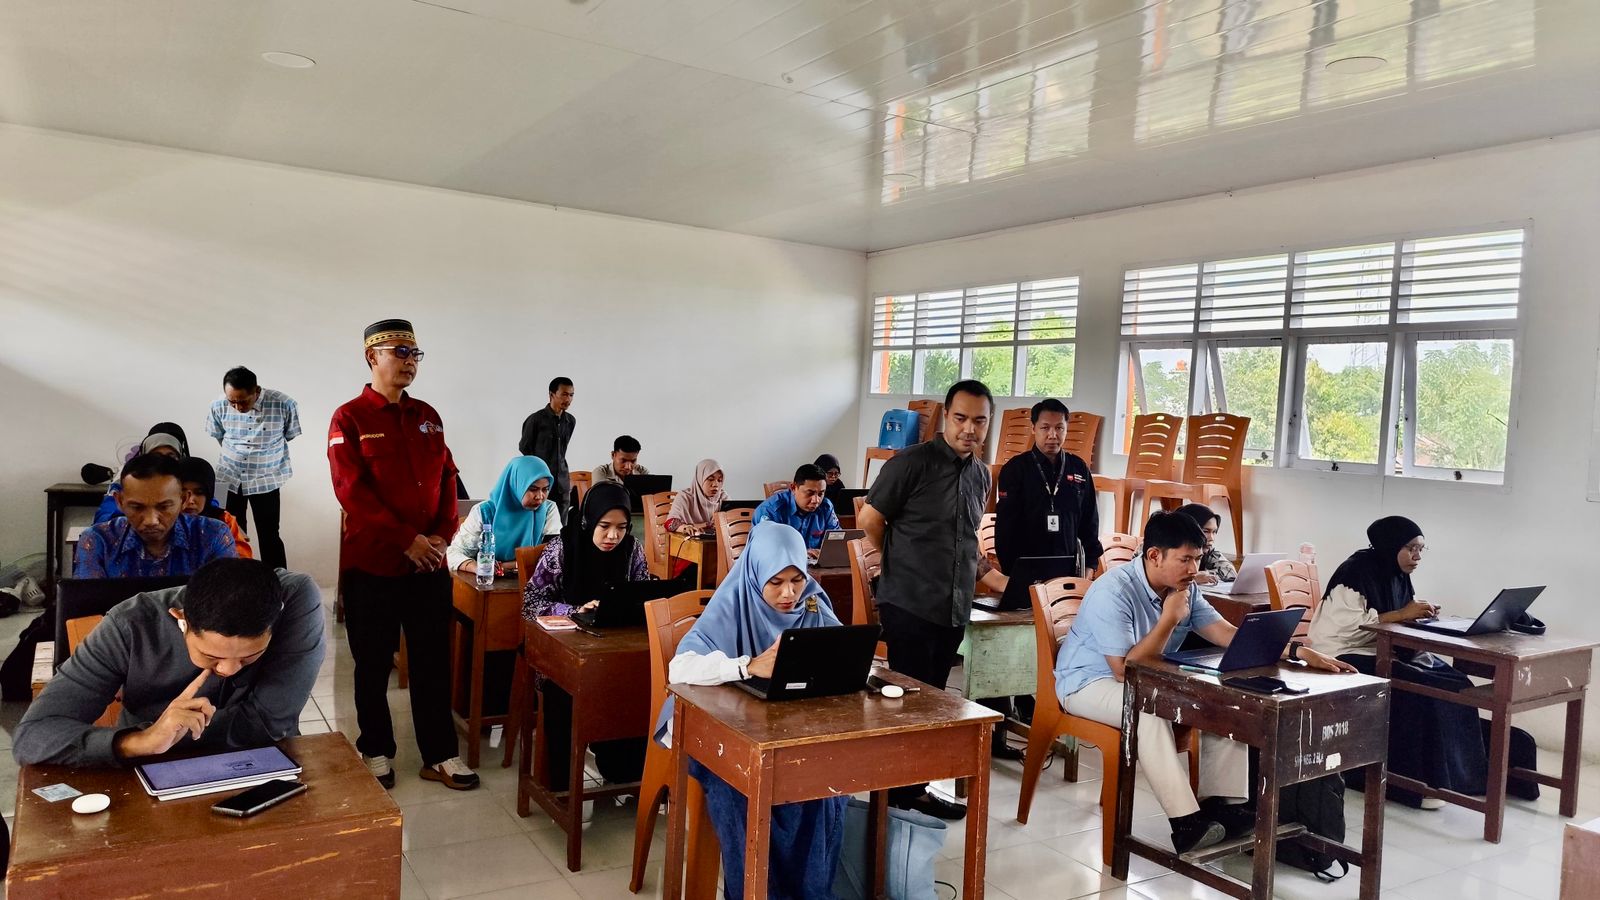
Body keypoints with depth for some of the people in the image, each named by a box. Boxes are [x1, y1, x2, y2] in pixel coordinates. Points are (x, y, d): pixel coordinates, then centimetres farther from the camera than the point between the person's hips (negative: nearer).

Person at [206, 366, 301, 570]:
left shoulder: (284, 405, -22)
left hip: (266, 480, -2)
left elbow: (290, 436, -2)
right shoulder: (219, 405, -15)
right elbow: (218, 437, 6)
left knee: (269, 536, 5)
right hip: (229, 478, 2)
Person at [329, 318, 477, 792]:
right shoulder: (349, 419, -5)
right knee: (373, 664, 9)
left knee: (433, 661, 7)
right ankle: (376, 752, 24)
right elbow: (353, 491, -13)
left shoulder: (427, 417, 11)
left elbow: (446, 478, 10)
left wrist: (442, 535, -5)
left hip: (429, 561, 4)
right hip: (372, 561, -4)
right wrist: (406, 540, -17)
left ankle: (440, 755, 16)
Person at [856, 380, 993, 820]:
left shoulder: (981, 475, 12)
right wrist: (898, 565, 1)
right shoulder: (912, 462, -10)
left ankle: (911, 787, 25)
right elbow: (869, 519, -7)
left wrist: (977, 569, 14)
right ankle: (903, 788, 12)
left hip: (955, 607, 7)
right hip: (909, 604, -7)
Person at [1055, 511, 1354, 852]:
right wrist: (1169, 620, -28)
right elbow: (1126, 670, -29)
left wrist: (1297, 650, -14)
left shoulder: (1186, 590, -2)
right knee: (1150, 712, -37)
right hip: (1090, 682, -8)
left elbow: (1231, 635, -4)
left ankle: (1223, 803, -7)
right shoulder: (1113, 592, -27)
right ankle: (1186, 823, -30)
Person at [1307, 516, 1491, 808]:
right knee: (1420, 691, -26)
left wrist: (1419, 613, -8)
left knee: (1454, 683, -11)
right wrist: (1402, 614, -22)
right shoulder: (1356, 571, -17)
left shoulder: (1397, 574, 9)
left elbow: (1402, 619, 14)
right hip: (1347, 655, -9)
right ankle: (1415, 782, -16)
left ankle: (1455, 773, -2)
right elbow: (1349, 627, -24)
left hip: (1384, 651, 9)